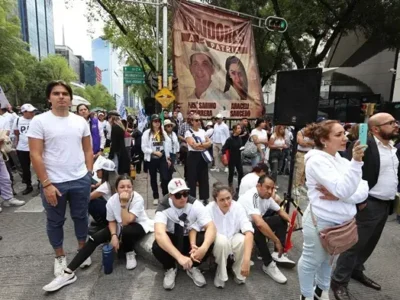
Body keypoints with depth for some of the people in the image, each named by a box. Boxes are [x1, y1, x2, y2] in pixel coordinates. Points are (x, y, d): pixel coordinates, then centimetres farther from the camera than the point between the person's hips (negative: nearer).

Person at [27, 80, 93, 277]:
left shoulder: (81, 121, 3)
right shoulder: (39, 121, -8)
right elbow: (35, 155, -11)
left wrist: (88, 173, 1)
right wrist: (46, 184, -14)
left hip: (81, 180, 3)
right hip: (53, 183, -2)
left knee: (80, 216, 17)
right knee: (55, 221, 14)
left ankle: (82, 250, 37)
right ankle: (60, 256, 35)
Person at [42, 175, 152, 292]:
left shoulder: (138, 199, -29)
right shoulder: (112, 200, -17)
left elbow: (126, 222, -34)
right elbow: (112, 221, -4)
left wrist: (123, 203, -39)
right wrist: (113, 235, -21)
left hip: (138, 227, -4)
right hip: (119, 227, 4)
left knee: (126, 230, -38)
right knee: (94, 238, -16)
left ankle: (130, 253, -6)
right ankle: (68, 273, -10)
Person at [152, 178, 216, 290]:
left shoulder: (195, 204, -23)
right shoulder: (163, 208, -27)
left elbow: (211, 227, -29)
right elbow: (159, 234, -43)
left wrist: (204, 248, -49)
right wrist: (179, 256, -54)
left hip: (191, 237, 1)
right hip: (171, 238, -1)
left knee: (210, 242, -29)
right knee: (157, 247, -34)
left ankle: (192, 267, 0)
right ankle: (170, 269, 0)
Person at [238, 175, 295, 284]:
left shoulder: (267, 196, -5)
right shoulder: (250, 197, -32)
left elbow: (280, 211, 9)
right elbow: (259, 224, -44)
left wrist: (290, 221, -13)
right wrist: (277, 241, -36)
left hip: (256, 223, 9)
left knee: (282, 220, 2)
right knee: (258, 229, -38)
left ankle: (278, 254, -2)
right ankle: (268, 265, -21)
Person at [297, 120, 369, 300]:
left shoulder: (341, 160, 4)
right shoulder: (317, 160, -19)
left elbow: (363, 192, -4)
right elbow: (344, 190, -28)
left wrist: (338, 196, -21)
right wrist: (356, 162, -34)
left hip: (341, 222, 8)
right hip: (321, 222, -7)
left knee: (327, 258, 25)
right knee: (312, 261, 11)